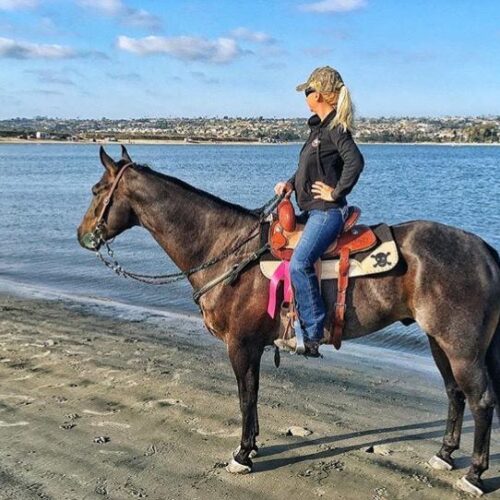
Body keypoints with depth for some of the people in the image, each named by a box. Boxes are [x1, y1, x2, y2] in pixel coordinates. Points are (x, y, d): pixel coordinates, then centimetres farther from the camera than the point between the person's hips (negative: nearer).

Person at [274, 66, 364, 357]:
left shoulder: (336, 128, -13)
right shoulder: (320, 126, 16)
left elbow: (355, 161, -28)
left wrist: (336, 193, -20)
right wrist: (292, 183, 9)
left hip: (327, 211, -11)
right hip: (312, 210, 11)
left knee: (299, 263, -24)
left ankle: (312, 334, -14)